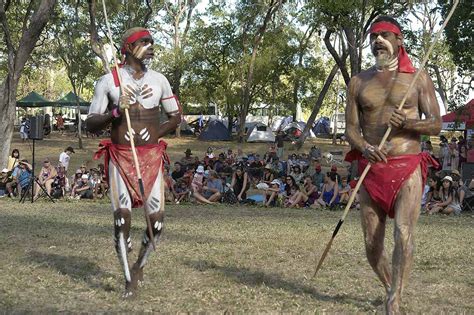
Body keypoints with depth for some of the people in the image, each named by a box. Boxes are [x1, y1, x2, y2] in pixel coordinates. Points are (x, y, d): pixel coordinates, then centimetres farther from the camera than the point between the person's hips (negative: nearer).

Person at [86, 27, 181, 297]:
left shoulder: (159, 81, 5)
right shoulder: (109, 81, -4)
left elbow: (176, 117, 15)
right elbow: (91, 124, -3)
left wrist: (157, 132, -3)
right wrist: (115, 112, -21)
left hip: (151, 157, 2)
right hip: (120, 157, -2)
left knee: (157, 220, -3)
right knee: (122, 218, -10)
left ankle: (140, 265, 24)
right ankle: (129, 279, 4)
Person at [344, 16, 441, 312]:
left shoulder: (418, 77, 2)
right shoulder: (359, 82, 9)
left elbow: (436, 124, 0)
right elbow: (351, 128, 7)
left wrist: (407, 123, -21)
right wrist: (364, 146, -15)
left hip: (407, 169, -3)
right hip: (371, 169, 3)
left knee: (404, 234, -20)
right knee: (372, 243, 6)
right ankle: (391, 288, 31)